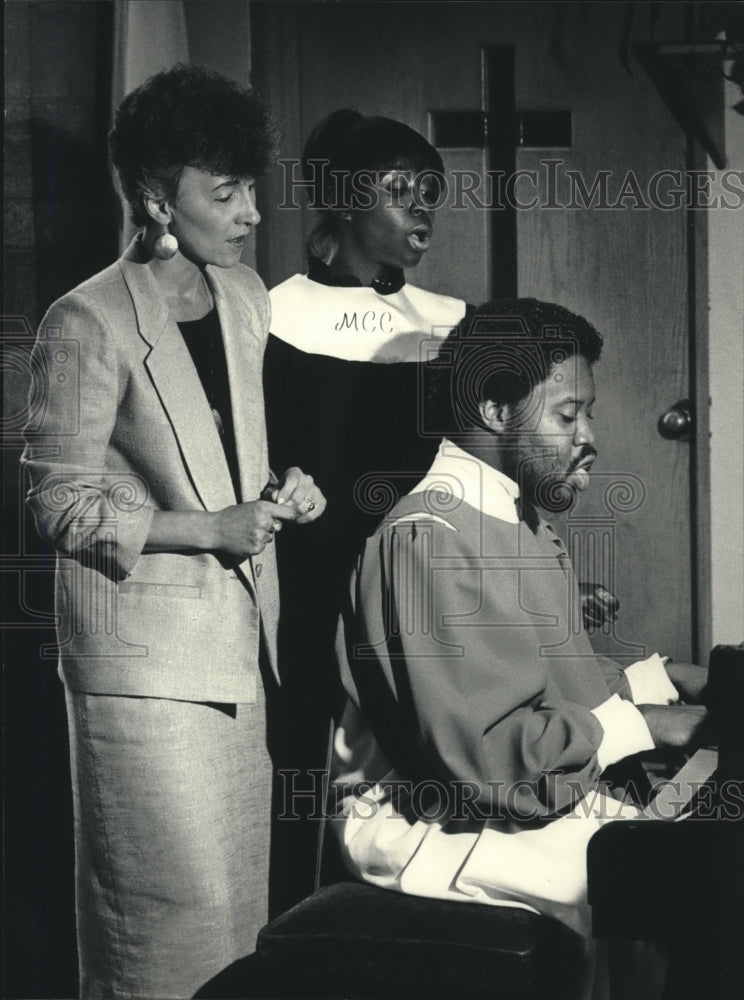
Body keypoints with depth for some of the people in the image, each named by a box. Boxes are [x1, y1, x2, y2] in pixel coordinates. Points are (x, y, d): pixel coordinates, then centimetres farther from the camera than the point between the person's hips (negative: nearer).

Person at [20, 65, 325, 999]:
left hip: (239, 635, 7)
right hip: (142, 651, -7)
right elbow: (63, 507, -11)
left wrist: (282, 488, 0)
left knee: (240, 894, 13)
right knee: (173, 907, -3)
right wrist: (212, 527, -18)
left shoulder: (245, 295, 8)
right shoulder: (88, 323, -13)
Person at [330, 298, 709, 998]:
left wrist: (662, 678, 8)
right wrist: (637, 725, -14)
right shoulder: (426, 537, -17)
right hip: (435, 826, -10)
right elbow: (483, 749, -23)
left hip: (542, 796, 10)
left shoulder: (520, 522, 18)